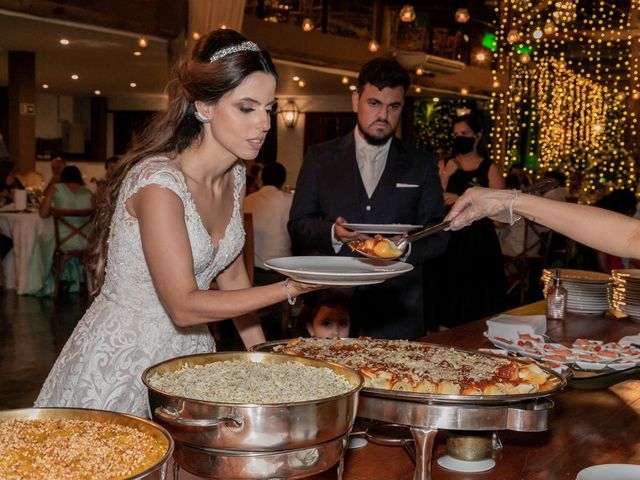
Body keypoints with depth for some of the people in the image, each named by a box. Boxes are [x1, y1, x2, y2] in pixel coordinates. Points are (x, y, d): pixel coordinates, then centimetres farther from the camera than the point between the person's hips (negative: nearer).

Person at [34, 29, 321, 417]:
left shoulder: (235, 177, 0)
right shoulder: (159, 181, -25)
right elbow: (184, 306, -25)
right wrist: (290, 289, -28)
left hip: (188, 351, 7)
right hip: (120, 359, -7)